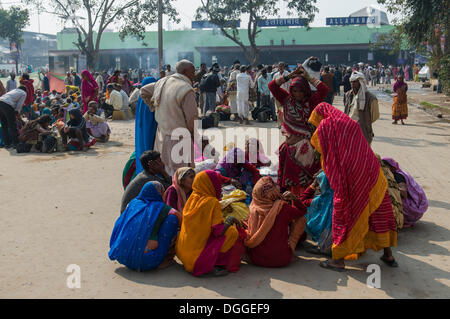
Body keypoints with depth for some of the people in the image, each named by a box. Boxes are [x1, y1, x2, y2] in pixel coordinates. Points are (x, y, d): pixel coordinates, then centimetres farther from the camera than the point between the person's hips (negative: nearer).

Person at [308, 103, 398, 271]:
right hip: (371, 173, 5)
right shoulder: (352, 123, 19)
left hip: (350, 178, -5)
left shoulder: (324, 127, 4)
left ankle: (338, 259, 10)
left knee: (342, 215, 5)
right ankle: (389, 255, 26)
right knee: (380, 213, 16)